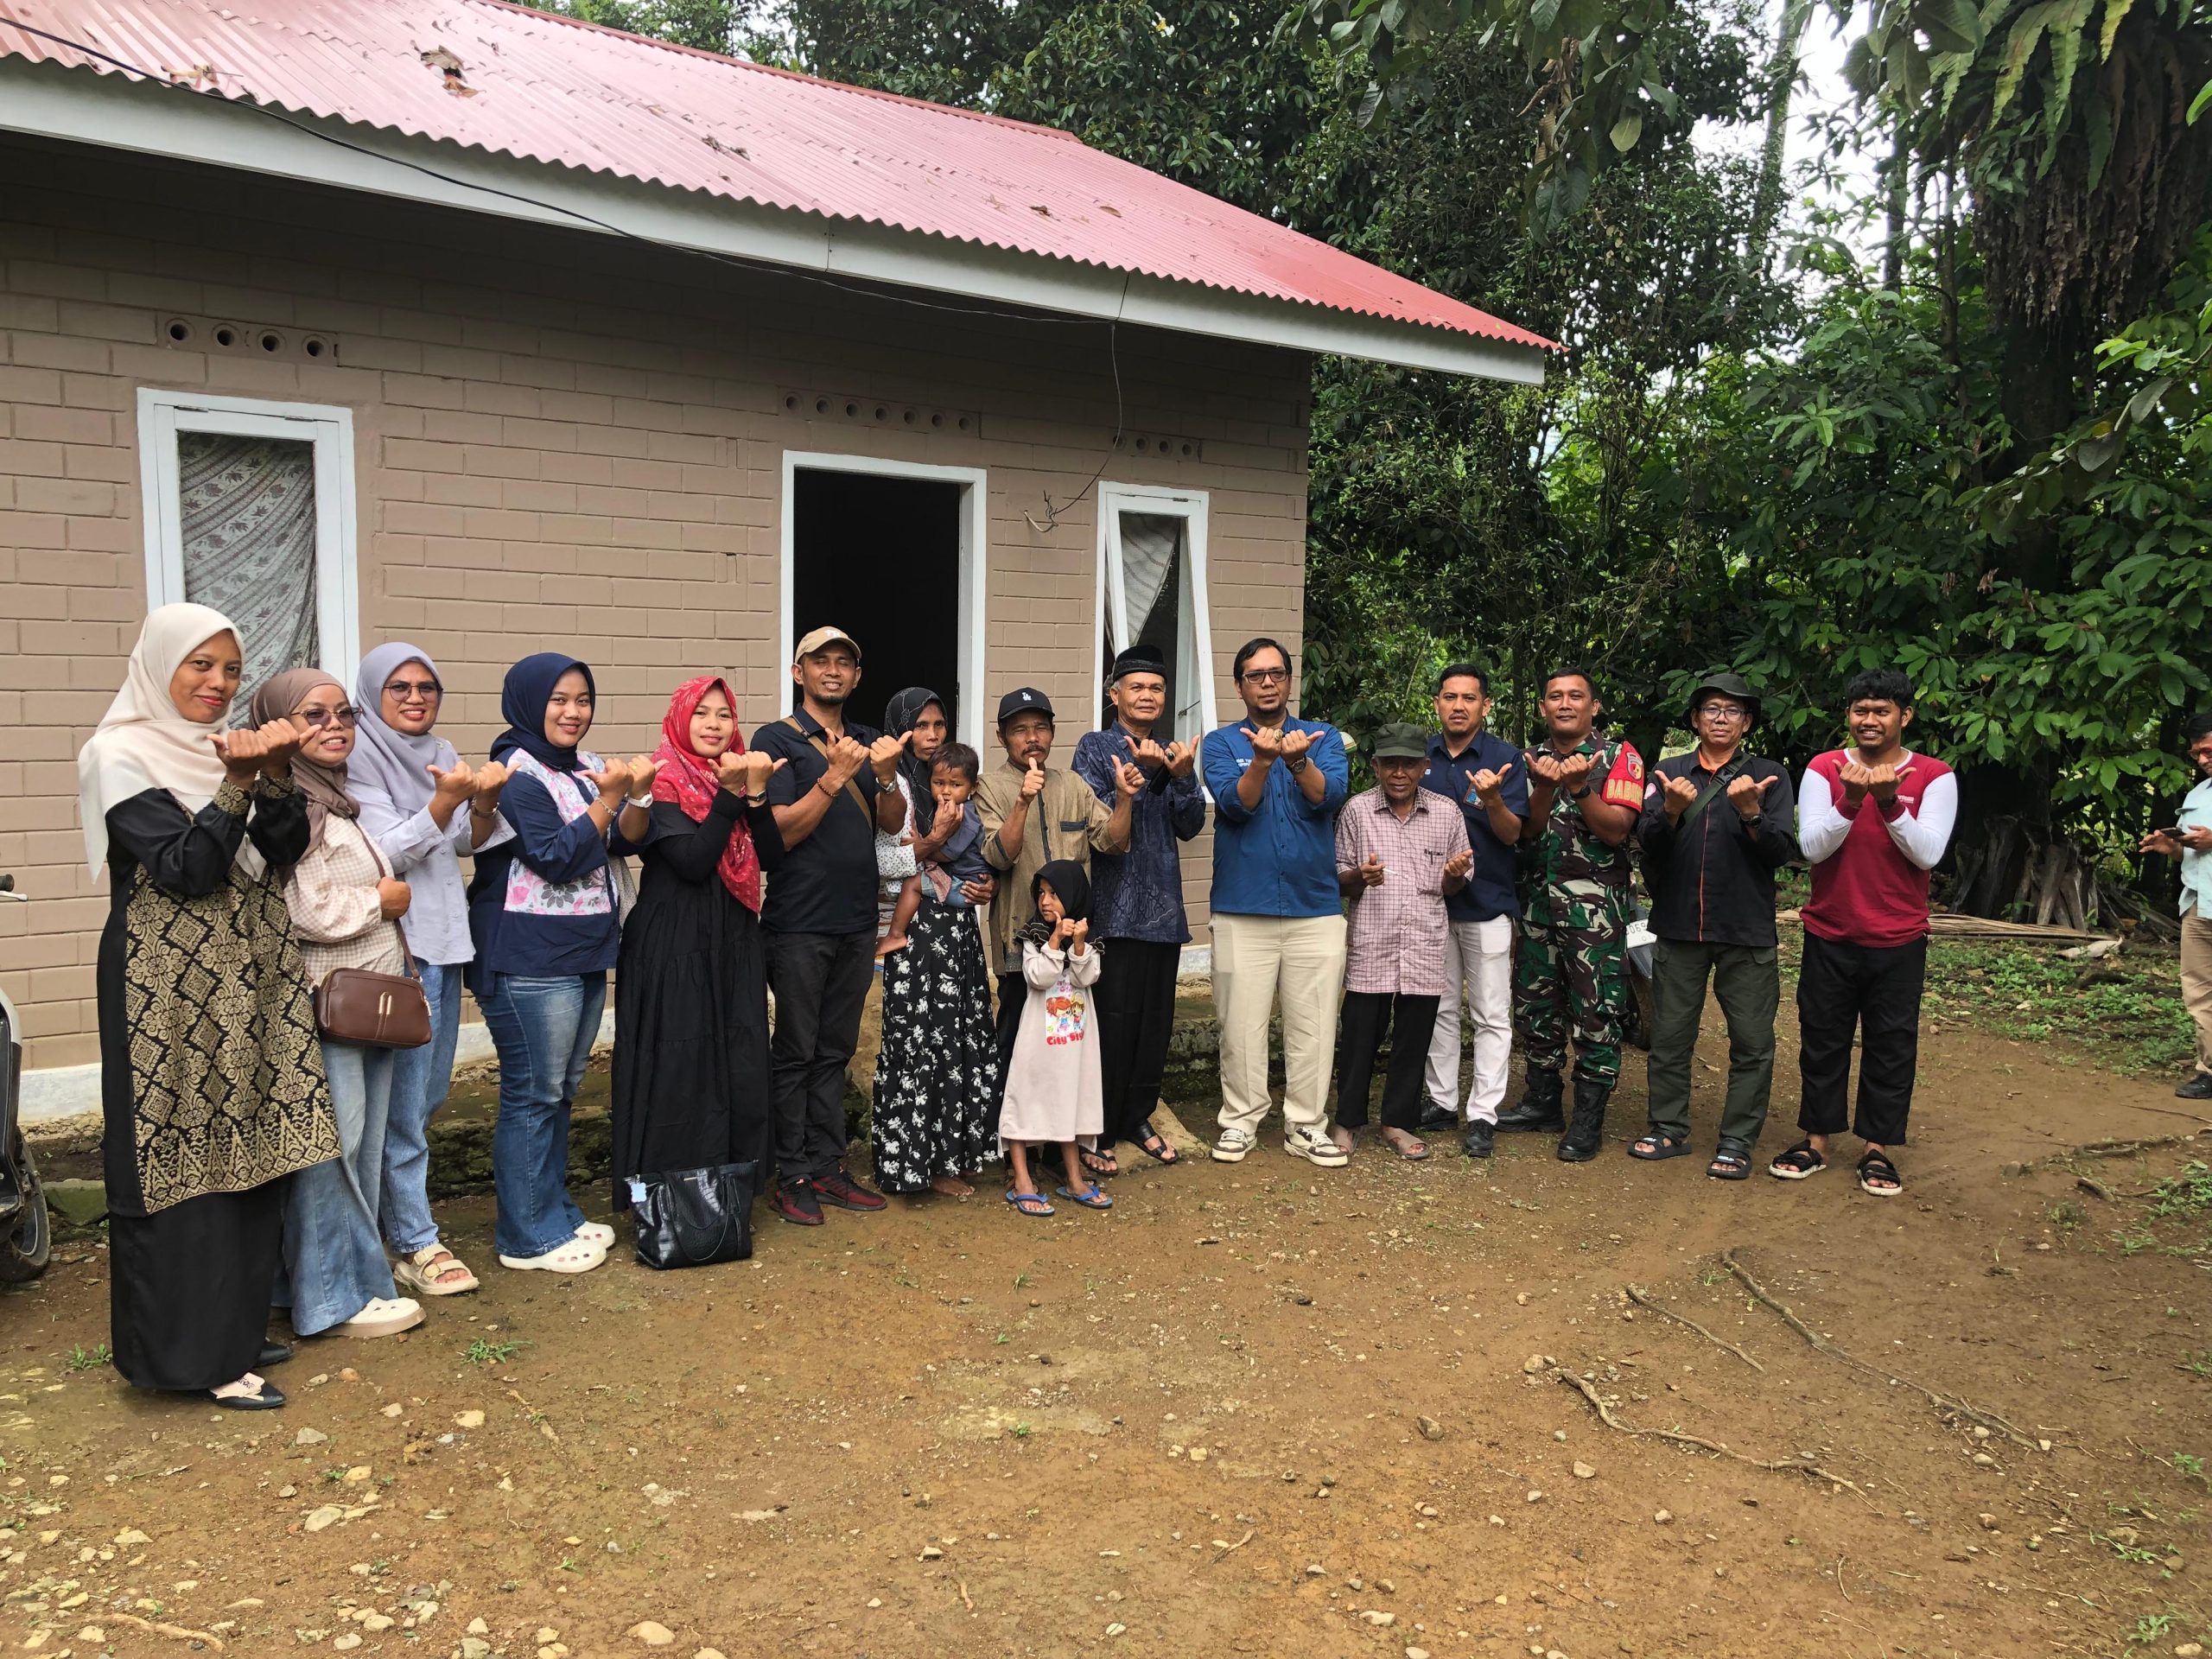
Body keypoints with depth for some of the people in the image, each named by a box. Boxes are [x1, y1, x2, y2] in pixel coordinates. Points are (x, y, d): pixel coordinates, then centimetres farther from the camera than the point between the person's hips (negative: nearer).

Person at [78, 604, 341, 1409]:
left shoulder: (226, 749, 12)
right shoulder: (122, 756, -8)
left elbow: (280, 850, -1)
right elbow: (183, 868, -17)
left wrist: (277, 776, -17)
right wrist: (239, 784, -26)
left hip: (244, 986, 7)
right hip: (170, 989, -7)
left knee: (248, 1154, 10)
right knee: (183, 1161, -2)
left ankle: (234, 1327, 23)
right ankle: (194, 1354, 7)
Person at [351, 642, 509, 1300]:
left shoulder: (441, 754, 12)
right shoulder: (360, 758, -9)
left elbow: (467, 842, 12)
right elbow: (388, 852, -16)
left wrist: (484, 803, -8)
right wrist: (444, 801, -28)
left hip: (446, 938, 8)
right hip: (397, 943, -7)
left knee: (428, 1092, 15)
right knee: (403, 1099, -2)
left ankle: (388, 1213, 30)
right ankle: (414, 1245, 6)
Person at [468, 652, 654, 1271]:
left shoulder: (586, 767, 11)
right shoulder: (517, 775, -13)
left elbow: (624, 840, 5)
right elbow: (558, 858, -19)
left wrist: (638, 795, -13)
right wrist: (609, 797, -23)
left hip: (584, 953, 8)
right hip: (529, 960, -8)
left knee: (561, 1091, 16)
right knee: (533, 1095, -1)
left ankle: (556, 1212, 27)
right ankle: (528, 1237, 9)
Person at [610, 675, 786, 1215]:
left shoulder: (741, 772, 11)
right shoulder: (662, 783, -6)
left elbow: (772, 858, 1)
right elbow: (691, 861, -18)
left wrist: (756, 792, -12)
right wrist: (728, 794, -19)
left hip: (736, 942, 6)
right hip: (675, 945, -6)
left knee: (741, 1064, 6)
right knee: (679, 1069, -3)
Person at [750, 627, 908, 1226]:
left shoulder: (868, 741, 13)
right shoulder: (777, 740, -5)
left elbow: (894, 823, 6)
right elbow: (782, 832, -13)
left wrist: (885, 774, -13)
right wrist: (834, 778, -23)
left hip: (857, 920, 6)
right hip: (799, 923, -5)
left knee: (834, 1051, 12)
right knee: (795, 1052, 1)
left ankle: (826, 1166, 19)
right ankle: (792, 1176, 10)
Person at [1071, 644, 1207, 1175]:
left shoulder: (1172, 754, 14)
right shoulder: (1096, 747, 0)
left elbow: (1190, 827, 3)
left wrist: (1182, 777, -14)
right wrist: (1143, 775, -21)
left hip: (1164, 908, 5)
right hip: (1114, 908, -5)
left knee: (1156, 1022, 10)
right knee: (1112, 1022, -4)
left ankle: (1137, 1118, 24)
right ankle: (1096, 1133, 7)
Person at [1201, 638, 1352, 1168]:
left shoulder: (1324, 737, 7)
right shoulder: (1221, 743, 4)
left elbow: (1330, 795, -12)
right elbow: (1235, 803, -14)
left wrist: (1298, 761, -32)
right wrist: (1262, 761, -32)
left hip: (1316, 907, 1)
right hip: (1242, 909, -1)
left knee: (1314, 1023, 6)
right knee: (1241, 1023, 4)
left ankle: (1307, 1125, 17)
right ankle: (1240, 1120, 18)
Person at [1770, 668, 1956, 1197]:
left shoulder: (1933, 777, -4)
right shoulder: (1824, 769, -3)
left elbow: (1927, 853, -14)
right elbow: (1813, 847, -12)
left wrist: (1889, 802, -26)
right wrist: (1851, 800, -26)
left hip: (1899, 941, -1)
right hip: (1829, 936, 1)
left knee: (1891, 1048, 7)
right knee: (1821, 1041, 10)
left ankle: (1877, 1149, 19)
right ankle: (1816, 1141, 22)